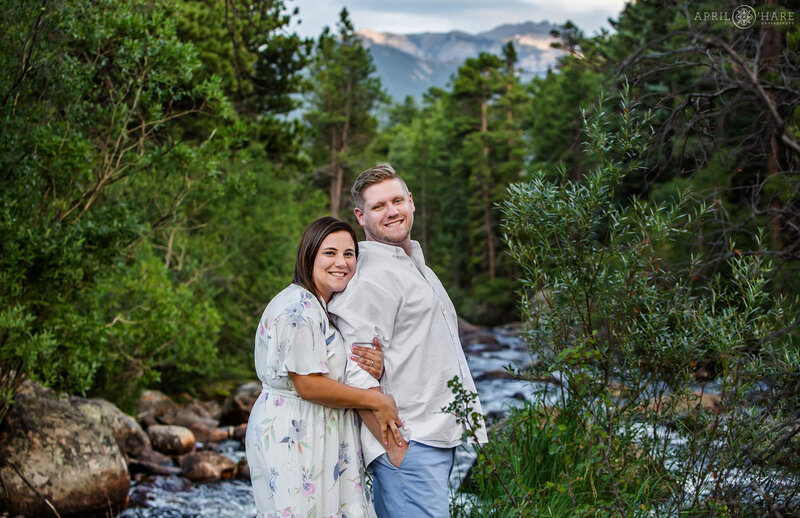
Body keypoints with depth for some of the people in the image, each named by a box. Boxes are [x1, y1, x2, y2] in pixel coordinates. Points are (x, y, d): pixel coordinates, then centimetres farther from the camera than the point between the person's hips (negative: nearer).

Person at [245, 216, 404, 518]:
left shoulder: (328, 308, 15)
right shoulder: (299, 307, -16)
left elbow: (341, 374, 17)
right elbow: (309, 385, -21)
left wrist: (375, 370, -8)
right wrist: (377, 402, -13)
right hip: (292, 437, -10)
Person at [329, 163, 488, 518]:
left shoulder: (417, 266, 19)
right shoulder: (369, 280, -13)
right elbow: (360, 377, -19)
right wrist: (394, 447, -18)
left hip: (439, 437, 9)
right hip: (408, 447, -9)